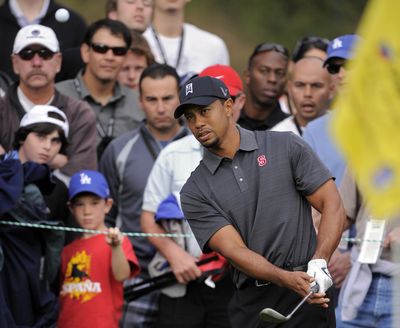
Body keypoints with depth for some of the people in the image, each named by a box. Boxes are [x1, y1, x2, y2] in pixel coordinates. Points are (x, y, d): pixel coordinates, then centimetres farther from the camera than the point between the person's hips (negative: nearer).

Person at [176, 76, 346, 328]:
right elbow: (234, 248, -7)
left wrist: (319, 264, -17)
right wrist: (286, 279, -25)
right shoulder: (195, 193, 4)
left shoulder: (286, 146, 3)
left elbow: (333, 206, 0)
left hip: (310, 297, -1)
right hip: (252, 304, 1)